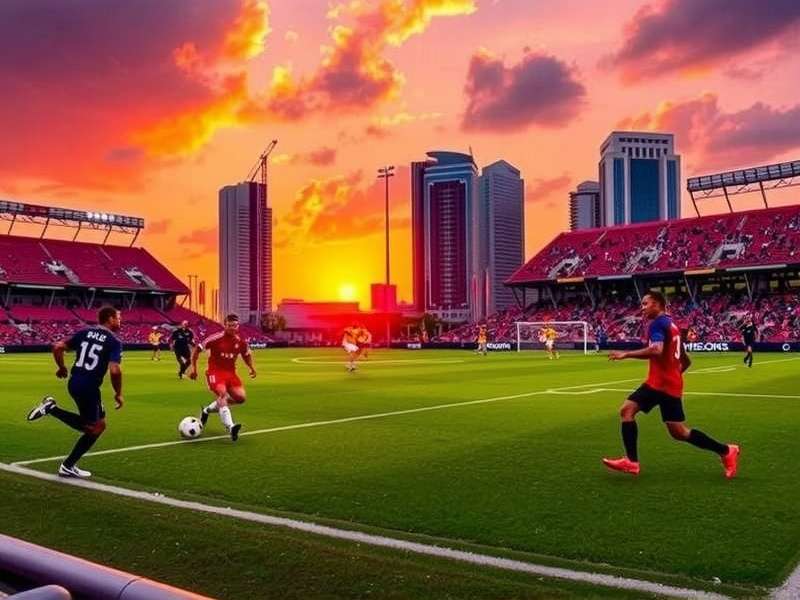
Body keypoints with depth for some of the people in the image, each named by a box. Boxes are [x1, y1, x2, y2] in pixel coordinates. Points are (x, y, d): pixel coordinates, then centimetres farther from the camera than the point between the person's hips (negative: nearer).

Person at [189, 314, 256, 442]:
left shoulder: (241, 342, 1)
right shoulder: (216, 338, -12)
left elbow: (246, 354, 21)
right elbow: (197, 349, -3)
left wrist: (251, 367, 8)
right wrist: (193, 367, -5)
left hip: (230, 373, 6)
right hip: (215, 372, -5)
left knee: (241, 397, -8)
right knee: (222, 393, -30)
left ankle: (208, 409, 12)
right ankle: (230, 427, -41)